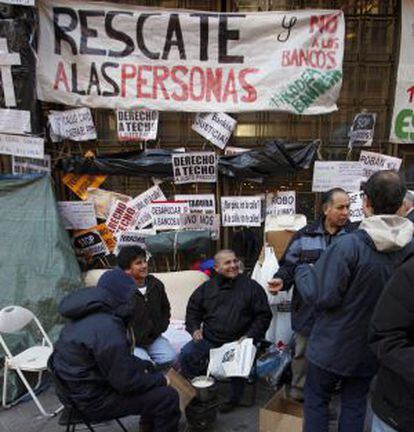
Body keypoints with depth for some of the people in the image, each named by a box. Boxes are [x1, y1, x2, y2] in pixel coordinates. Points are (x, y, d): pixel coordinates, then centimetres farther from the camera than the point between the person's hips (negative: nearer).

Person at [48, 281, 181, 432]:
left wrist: (144, 365, 8)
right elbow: (127, 383, -23)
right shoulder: (108, 329, -30)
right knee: (168, 397, -11)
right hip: (94, 399, -10)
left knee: (148, 370, 22)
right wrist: (160, 379, -8)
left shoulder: (91, 314, 1)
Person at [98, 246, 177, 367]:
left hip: (153, 338, 5)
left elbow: (165, 309, 20)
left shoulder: (156, 284, 3)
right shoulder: (120, 290, -17)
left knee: (170, 357, -16)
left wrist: (160, 328, 7)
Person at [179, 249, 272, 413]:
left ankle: (235, 398, 2)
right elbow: (192, 310, 19)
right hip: (208, 339, 3)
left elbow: (263, 315, 3)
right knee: (186, 354, -16)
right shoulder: (206, 287, 9)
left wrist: (250, 336, -8)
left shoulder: (251, 287, 0)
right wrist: (194, 329, 2)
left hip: (238, 341, -3)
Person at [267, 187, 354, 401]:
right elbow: (289, 265, 3)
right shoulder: (305, 236, -1)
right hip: (307, 309, 1)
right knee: (302, 353, 16)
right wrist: (281, 280, -15)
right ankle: (298, 392, 36)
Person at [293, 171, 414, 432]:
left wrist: (303, 271, -7)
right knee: (355, 405, 21)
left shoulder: (350, 246, -28)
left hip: (332, 345, -4)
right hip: (371, 348, 5)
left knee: (316, 399, 16)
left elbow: (321, 296, -24)